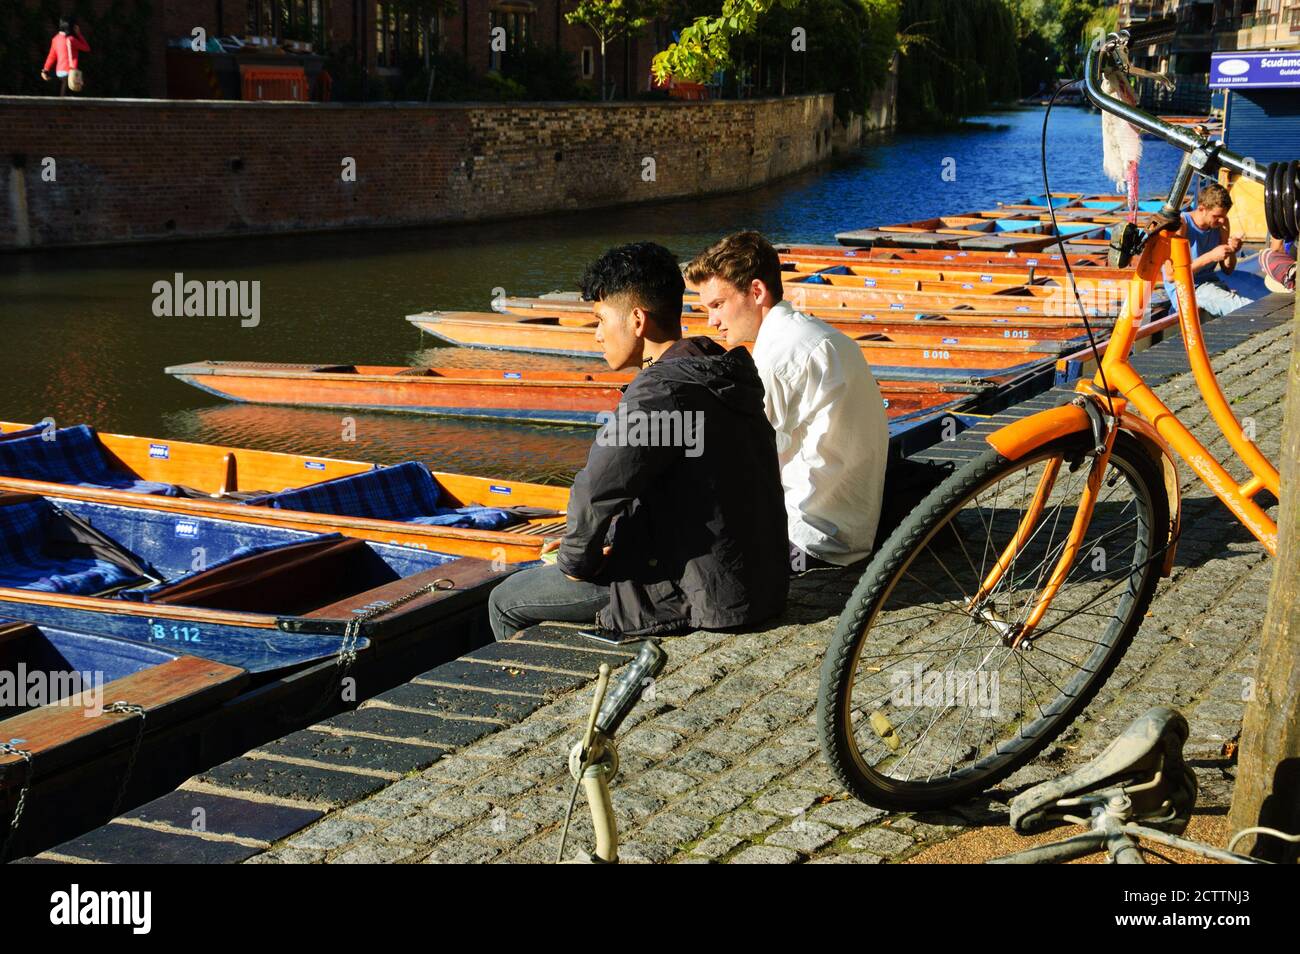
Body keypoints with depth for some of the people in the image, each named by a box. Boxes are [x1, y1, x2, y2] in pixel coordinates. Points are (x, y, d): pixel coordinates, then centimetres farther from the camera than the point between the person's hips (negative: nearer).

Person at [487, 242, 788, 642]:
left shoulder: (662, 391, -22)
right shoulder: (723, 372, 8)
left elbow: (597, 491, -26)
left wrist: (575, 560, -8)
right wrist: (619, 543, 12)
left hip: (704, 596, -10)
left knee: (506, 602, 5)